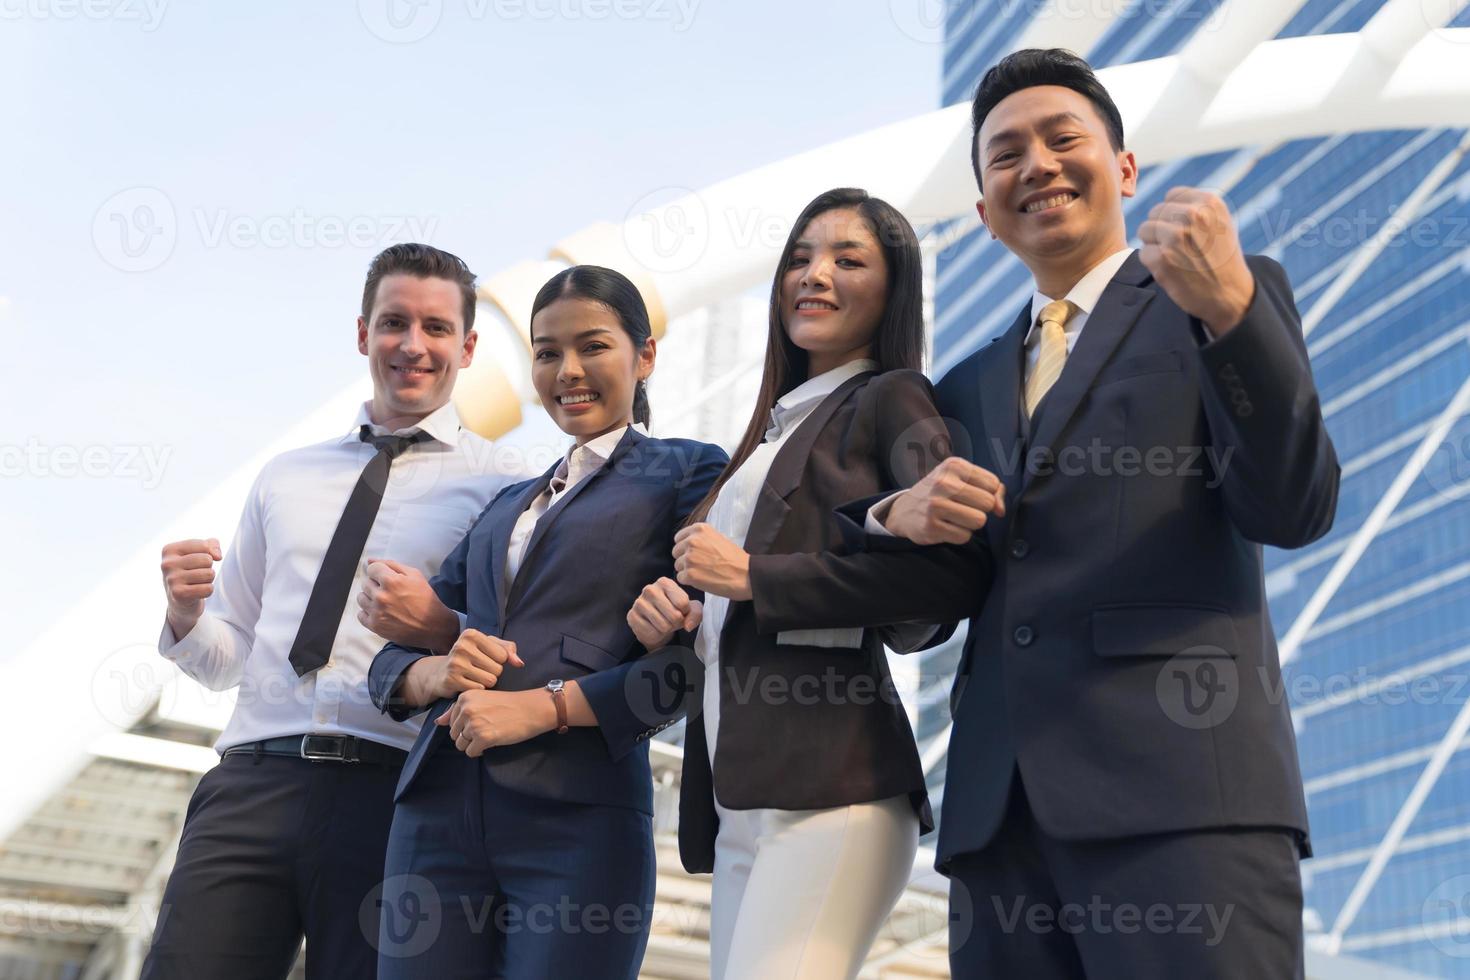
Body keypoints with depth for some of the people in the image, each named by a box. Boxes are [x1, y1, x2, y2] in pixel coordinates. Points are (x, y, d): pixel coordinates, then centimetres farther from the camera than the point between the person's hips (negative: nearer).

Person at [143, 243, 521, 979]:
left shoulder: (499, 488, 3)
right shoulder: (286, 478, 17)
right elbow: (228, 659, 20)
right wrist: (186, 614, -1)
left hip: (393, 793, -3)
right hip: (253, 781, 3)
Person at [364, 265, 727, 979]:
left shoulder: (688, 471, 5)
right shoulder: (508, 504, 23)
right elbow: (389, 663, 19)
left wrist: (546, 705, -15)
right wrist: (436, 672, -4)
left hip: (581, 816, -5)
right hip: (437, 808, 5)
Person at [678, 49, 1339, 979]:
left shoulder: (1234, 293, 9)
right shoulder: (970, 385, 22)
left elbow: (1293, 510, -4)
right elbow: (929, 585, 21)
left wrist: (1230, 308, -16)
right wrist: (899, 518, 0)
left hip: (1181, 781, -4)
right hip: (998, 802, 5)